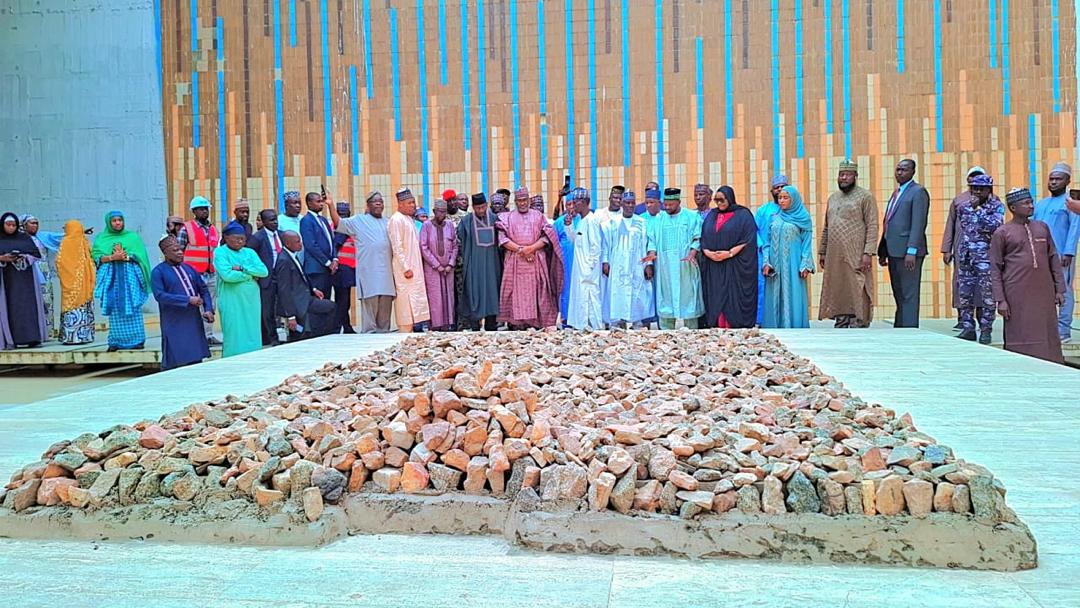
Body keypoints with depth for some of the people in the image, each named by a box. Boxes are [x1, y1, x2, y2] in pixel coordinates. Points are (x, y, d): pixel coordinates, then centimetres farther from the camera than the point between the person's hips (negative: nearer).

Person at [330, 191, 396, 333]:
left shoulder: (387, 223, 19)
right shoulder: (359, 221, 5)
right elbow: (338, 223, -6)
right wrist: (331, 205, -19)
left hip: (386, 276, 5)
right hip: (369, 275, -5)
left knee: (384, 316, 9)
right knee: (369, 316, -6)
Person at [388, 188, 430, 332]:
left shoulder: (410, 219, 15)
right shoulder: (396, 220, -12)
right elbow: (397, 247, -16)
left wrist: (417, 267, 16)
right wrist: (406, 268, -19)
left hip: (415, 268, 9)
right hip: (405, 269, -9)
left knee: (417, 300, 11)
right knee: (407, 300, -8)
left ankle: (418, 328, 17)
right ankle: (405, 332, -4)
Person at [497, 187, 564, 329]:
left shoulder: (538, 215, 14)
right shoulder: (508, 217, 13)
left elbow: (546, 236, 4)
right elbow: (503, 238, 1)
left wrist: (532, 248, -11)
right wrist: (519, 249, -11)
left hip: (536, 261, 0)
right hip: (515, 262, 0)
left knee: (536, 293, -4)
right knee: (516, 293, -5)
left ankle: (536, 324, -2)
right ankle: (516, 325, -4)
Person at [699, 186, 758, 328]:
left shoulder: (743, 215, 1)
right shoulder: (711, 215, 16)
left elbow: (748, 240, -7)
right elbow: (703, 238, 13)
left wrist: (730, 253, -16)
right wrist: (707, 252, -7)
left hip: (735, 267, -4)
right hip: (713, 267, 5)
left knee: (733, 299, -7)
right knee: (715, 300, 0)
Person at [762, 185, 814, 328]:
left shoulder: (803, 218, 4)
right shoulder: (774, 218, 14)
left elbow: (807, 242, -1)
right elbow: (768, 241, 13)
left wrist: (805, 265, -9)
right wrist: (766, 262, 1)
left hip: (793, 264, -3)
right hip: (775, 264, 4)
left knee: (792, 296, -5)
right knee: (774, 298, 2)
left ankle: (794, 327, -4)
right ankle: (774, 327, 5)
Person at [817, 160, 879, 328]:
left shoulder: (865, 196, 0)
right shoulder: (833, 198, 19)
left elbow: (872, 226, -7)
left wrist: (868, 253, -16)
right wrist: (822, 251, 15)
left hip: (855, 257, -6)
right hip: (834, 257, 6)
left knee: (857, 294, -6)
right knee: (837, 295, 6)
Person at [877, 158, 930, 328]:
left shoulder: (918, 192, -6)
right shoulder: (896, 193, 21)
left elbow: (918, 224, -15)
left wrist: (911, 251, -23)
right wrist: (883, 252, 16)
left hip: (908, 252, -8)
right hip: (894, 251, 8)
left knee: (909, 295, -6)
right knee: (899, 296, 11)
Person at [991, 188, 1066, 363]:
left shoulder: (1042, 227, 13)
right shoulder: (1002, 233, 0)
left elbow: (1054, 259, 16)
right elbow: (995, 269, -1)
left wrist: (1059, 289, 10)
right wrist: (1000, 300, -7)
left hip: (1044, 294, 4)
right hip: (1017, 295, -4)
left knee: (1047, 336, 5)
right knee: (1020, 337, -2)